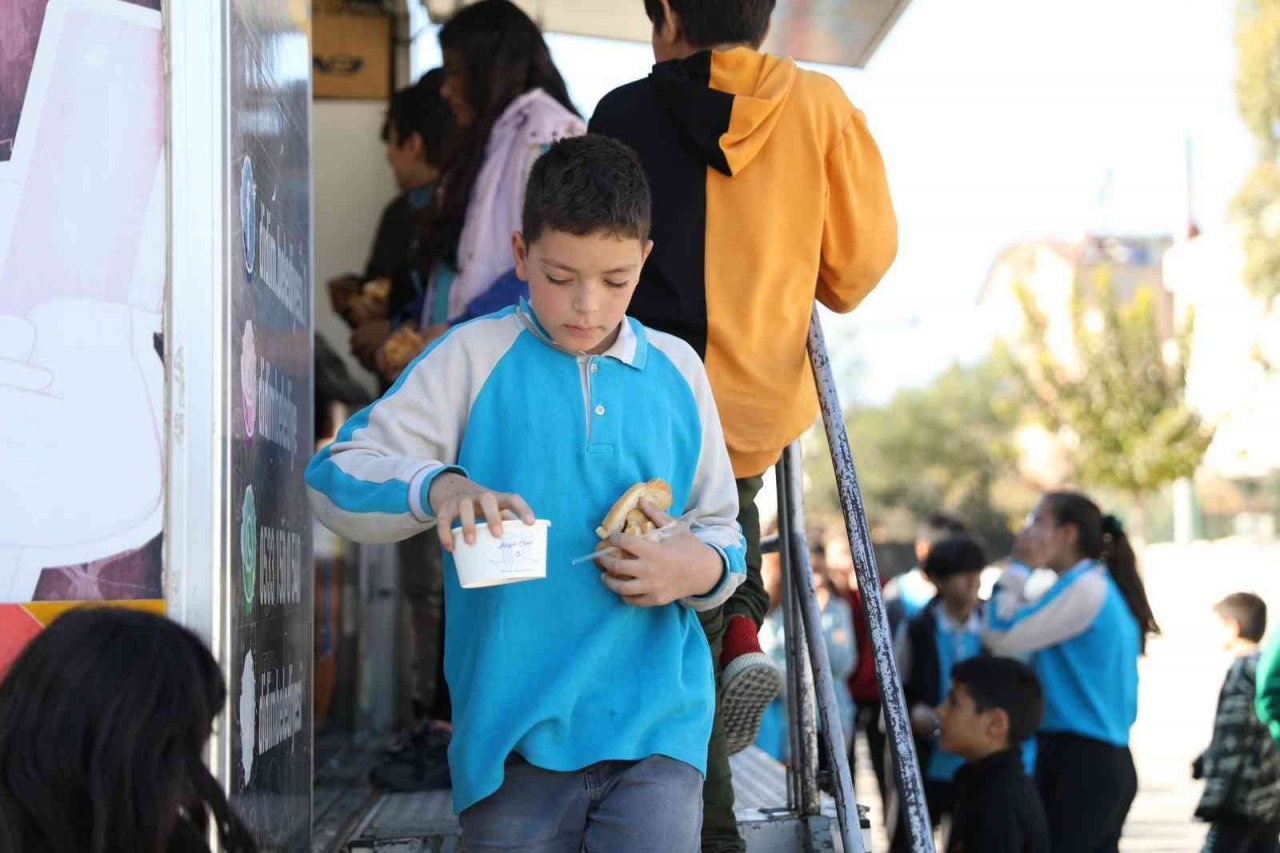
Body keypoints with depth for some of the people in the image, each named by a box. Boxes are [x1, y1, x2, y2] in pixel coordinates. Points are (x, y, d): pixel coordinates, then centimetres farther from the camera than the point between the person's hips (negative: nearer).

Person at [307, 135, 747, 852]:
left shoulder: (677, 370, 11)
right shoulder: (474, 357, 2)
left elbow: (721, 528, 18)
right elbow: (337, 477, -3)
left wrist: (698, 567, -6)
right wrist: (434, 487, -24)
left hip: (657, 723, 1)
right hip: (516, 731, -1)